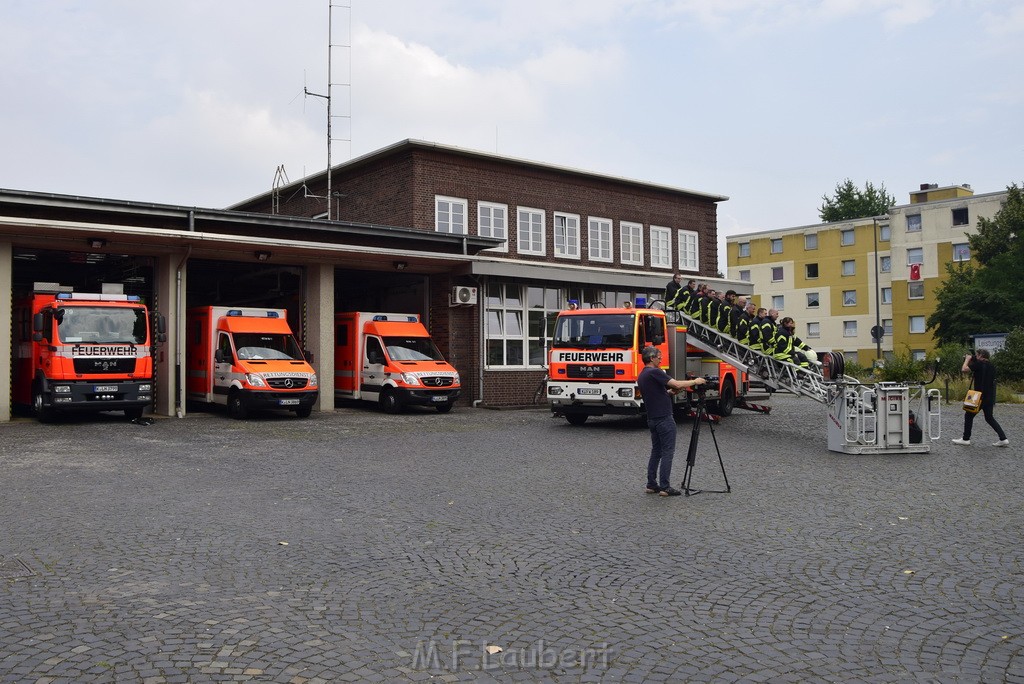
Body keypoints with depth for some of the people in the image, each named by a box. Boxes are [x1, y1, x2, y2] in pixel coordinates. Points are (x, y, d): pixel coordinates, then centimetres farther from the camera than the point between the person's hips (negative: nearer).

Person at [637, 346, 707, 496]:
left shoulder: (641, 376, 13)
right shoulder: (654, 372, -16)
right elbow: (677, 384, -20)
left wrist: (671, 391, 11)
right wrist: (694, 381, -6)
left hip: (652, 419, 9)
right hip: (664, 419, -9)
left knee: (656, 451, 12)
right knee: (667, 452, -5)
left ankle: (651, 485, 13)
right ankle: (664, 487, -4)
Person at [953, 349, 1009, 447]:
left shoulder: (979, 364, -13)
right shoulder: (991, 366, 10)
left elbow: (964, 369, -18)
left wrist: (967, 359, 0)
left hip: (980, 397, -7)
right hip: (990, 398, 7)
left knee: (968, 416, 6)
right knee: (989, 418, 16)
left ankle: (966, 439, 9)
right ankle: (1003, 439, 8)